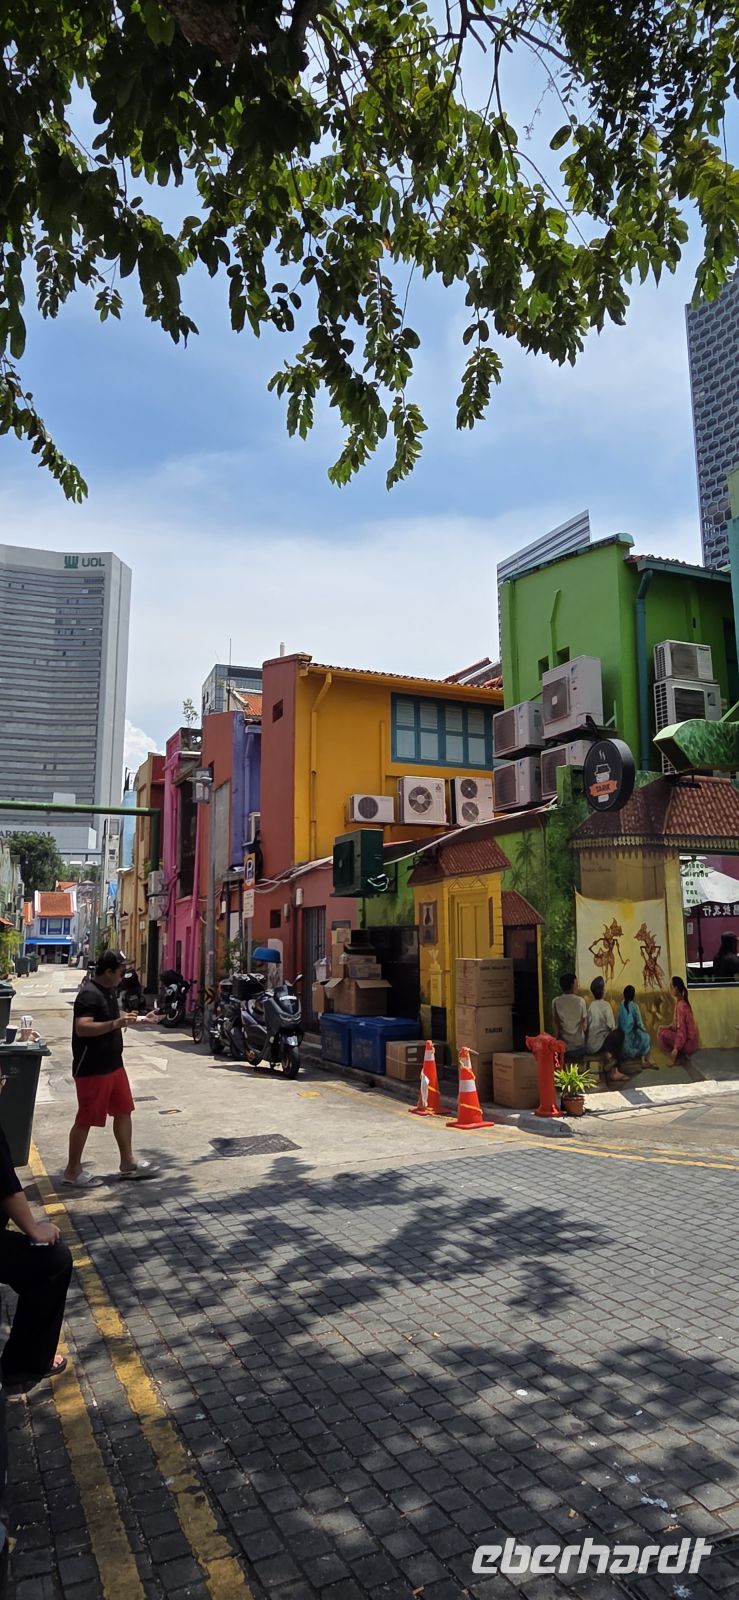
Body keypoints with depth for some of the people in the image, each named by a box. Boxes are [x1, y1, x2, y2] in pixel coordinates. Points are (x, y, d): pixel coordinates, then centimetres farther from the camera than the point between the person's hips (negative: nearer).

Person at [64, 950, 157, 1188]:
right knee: (86, 1119, 2)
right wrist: (115, 1023, -38)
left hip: (113, 1064, 10)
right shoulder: (89, 994, -21)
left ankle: (128, 1163, 25)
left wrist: (138, 1019, 23)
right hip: (92, 1069, -10)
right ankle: (73, 1170, 17)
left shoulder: (109, 990, 10)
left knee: (123, 1111, 15)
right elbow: (82, 1028, -32)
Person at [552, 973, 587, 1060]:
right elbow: (584, 1024, -2)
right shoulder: (580, 1001, -8)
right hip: (579, 1044, 0)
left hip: (563, 1044, 0)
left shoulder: (556, 1002, -6)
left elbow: (556, 1024, -1)